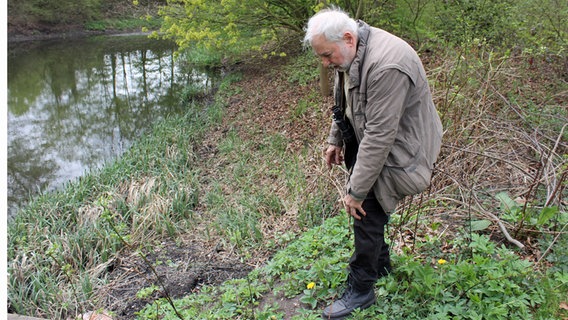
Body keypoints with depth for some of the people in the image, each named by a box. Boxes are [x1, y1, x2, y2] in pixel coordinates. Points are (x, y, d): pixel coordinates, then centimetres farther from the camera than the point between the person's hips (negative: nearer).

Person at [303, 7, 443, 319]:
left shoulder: (386, 65, -33)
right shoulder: (349, 53, -2)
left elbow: (380, 136, -32)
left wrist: (356, 190, -26)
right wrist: (336, 139, 18)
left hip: (398, 150, -9)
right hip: (369, 143, 9)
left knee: (367, 212, -5)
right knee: (365, 202, 15)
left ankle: (360, 290, 13)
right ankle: (380, 267, 37)